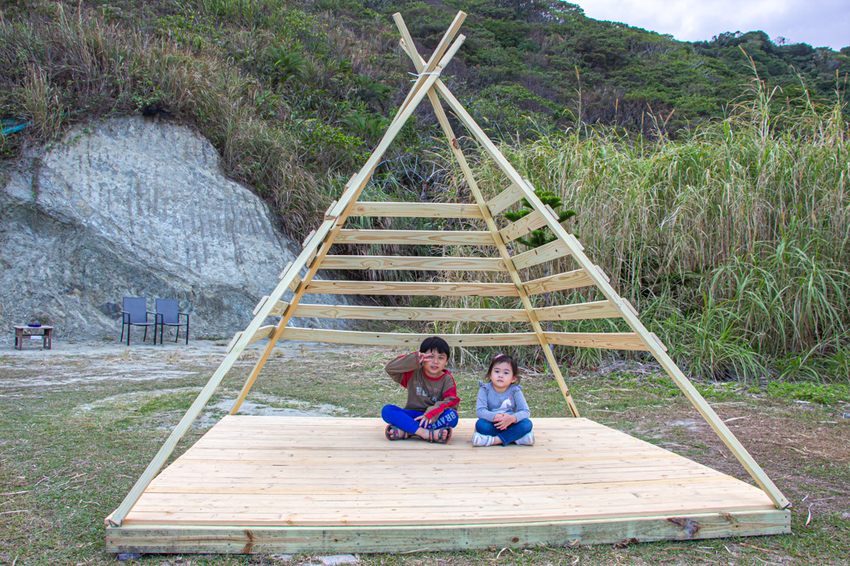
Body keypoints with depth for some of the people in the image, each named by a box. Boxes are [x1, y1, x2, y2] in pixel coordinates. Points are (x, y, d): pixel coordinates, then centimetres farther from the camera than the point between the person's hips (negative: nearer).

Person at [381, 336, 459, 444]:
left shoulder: (447, 379, 3)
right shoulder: (414, 373, 3)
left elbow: (451, 401, -11)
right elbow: (390, 368, -8)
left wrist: (432, 412, -29)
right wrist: (415, 360, -19)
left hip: (433, 418, 0)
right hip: (411, 416, 0)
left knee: (453, 416, -33)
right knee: (386, 410, -25)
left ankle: (404, 432, -32)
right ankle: (426, 433, -38)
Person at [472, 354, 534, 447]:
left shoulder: (515, 391, -3)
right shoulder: (485, 390, -6)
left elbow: (526, 411, -11)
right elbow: (480, 410, -16)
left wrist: (512, 418, -32)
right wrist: (495, 417, -34)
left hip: (510, 425, 1)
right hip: (492, 426, -1)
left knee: (527, 423, -25)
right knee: (480, 424, -30)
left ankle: (494, 440, -29)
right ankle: (516, 437, -27)